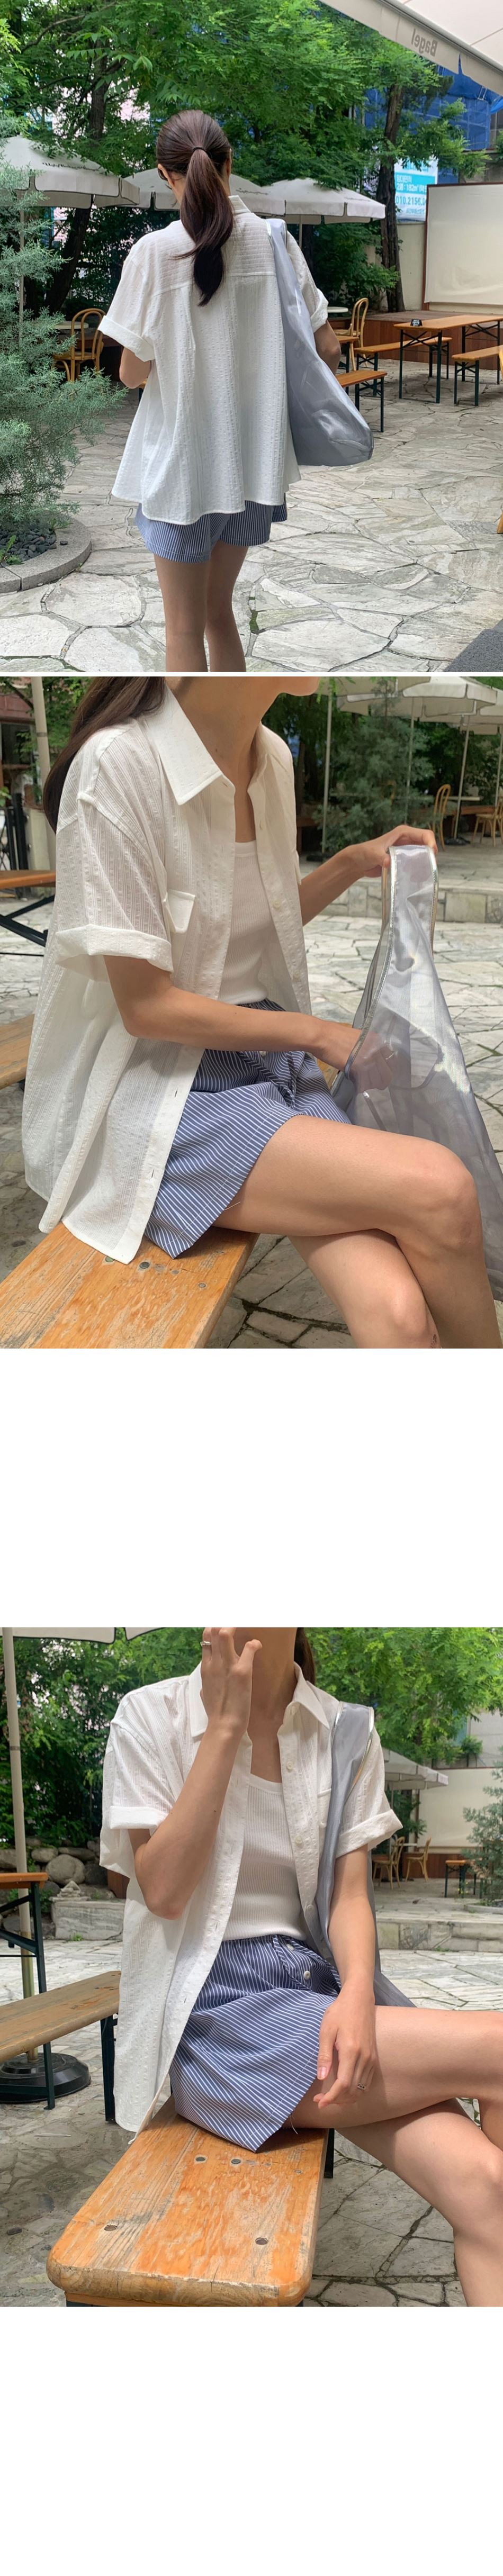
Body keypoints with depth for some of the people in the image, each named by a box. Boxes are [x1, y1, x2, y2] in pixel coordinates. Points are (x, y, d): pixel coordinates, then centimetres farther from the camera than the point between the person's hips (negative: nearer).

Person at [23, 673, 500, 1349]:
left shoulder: (272, 759, 5)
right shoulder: (119, 763, -18)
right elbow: (145, 1005, -15)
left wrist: (353, 862, 9)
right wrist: (319, 1035, -8)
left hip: (268, 1064, 6)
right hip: (153, 1099, -6)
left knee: (397, 1312, -23)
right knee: (438, 1189, -25)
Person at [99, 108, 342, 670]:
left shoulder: (153, 254, -16)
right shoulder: (273, 240, -5)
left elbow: (132, 372, -10)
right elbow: (328, 352, -1)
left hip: (180, 462, -4)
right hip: (251, 459, 4)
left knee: (185, 628, 8)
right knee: (219, 613, 20)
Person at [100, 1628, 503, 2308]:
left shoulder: (347, 1733, 7)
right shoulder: (152, 1717, -2)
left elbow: (349, 1893, 3)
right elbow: (163, 1890, -11)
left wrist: (357, 1997, -18)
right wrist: (225, 1726, -13)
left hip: (318, 1992, 4)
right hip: (209, 2013, -4)